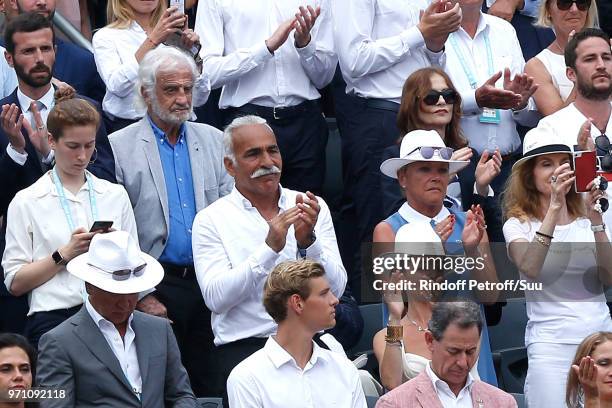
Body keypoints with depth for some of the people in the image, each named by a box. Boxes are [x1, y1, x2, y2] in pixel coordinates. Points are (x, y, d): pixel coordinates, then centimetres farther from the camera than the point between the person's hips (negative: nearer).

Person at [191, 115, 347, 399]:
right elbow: (216, 298, -9)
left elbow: (335, 289, 5)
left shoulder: (313, 208, 14)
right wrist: (269, 248, -16)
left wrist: (308, 241, -12)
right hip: (244, 347, -3)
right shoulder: (211, 220, 5)